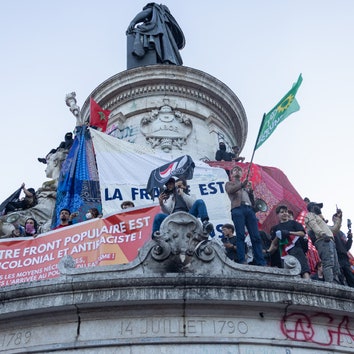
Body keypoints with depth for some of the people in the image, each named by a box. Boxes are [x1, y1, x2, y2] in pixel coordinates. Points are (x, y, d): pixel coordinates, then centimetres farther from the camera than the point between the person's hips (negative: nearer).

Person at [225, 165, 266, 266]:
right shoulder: (229, 184, 23)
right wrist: (242, 184, -18)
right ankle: (242, 261, -21)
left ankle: (261, 262, -15)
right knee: (240, 236, -15)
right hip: (238, 209, -3)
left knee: (256, 237, -8)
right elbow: (230, 190, -2)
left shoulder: (246, 185, 34)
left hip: (249, 209, 4)